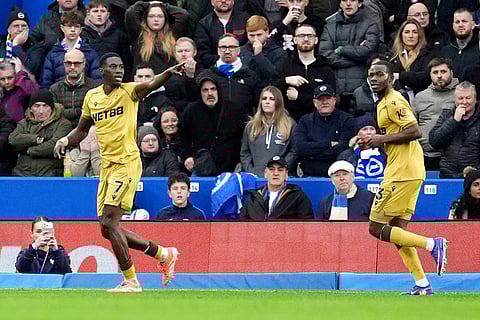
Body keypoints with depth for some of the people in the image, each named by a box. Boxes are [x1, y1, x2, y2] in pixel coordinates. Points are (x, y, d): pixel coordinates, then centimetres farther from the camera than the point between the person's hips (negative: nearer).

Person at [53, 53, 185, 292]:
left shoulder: (128, 91, -5)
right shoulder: (92, 97, 12)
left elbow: (151, 85, -26)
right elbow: (82, 130, 25)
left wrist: (170, 72, -47)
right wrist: (65, 141, 5)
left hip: (127, 163, -7)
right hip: (107, 166, 7)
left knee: (109, 223, -17)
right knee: (108, 230, 7)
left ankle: (130, 281, -8)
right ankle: (163, 254, 22)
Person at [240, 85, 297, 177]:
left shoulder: (289, 124, 6)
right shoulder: (251, 126, 15)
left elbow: (294, 152, 0)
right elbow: (244, 153, 14)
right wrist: (251, 172, -1)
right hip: (256, 177, 2)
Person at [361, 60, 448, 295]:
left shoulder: (393, 102, -12)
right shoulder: (384, 102, 19)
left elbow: (415, 131, -20)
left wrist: (383, 139, -15)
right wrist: (376, 142, 12)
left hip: (402, 174, -10)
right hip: (410, 173, 10)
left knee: (376, 228, -7)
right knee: (397, 231, 9)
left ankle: (432, 244, -10)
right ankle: (422, 285, 6)